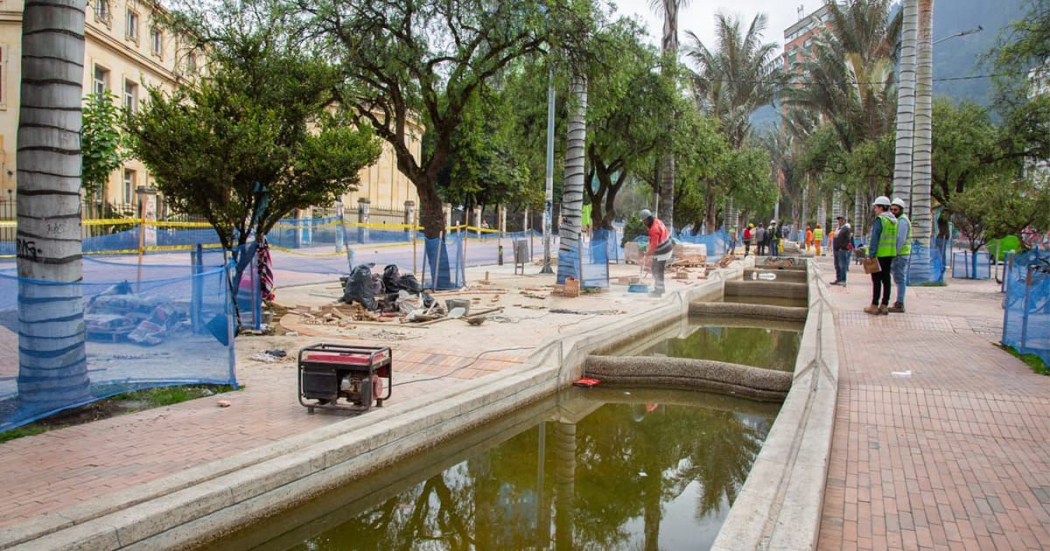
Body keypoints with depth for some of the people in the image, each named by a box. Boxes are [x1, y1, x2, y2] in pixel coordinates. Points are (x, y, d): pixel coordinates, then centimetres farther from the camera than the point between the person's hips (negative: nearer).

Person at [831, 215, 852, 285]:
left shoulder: (847, 228, -8)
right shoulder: (838, 228, 20)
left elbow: (848, 239, -16)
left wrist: (843, 247, -20)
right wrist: (833, 248, 20)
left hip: (842, 250, -9)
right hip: (836, 250, 9)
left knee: (842, 265, -10)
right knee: (837, 266, 12)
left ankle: (843, 280, -10)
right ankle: (838, 279, 19)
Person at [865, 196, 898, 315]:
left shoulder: (880, 220, -13)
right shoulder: (894, 221, 12)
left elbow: (875, 238, -17)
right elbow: (895, 238, 15)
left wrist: (871, 254, -17)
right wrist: (894, 253, 19)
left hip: (879, 254, -8)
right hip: (890, 254, 8)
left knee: (876, 279, -3)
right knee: (886, 279, 9)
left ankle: (874, 306, 0)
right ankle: (884, 306, 11)